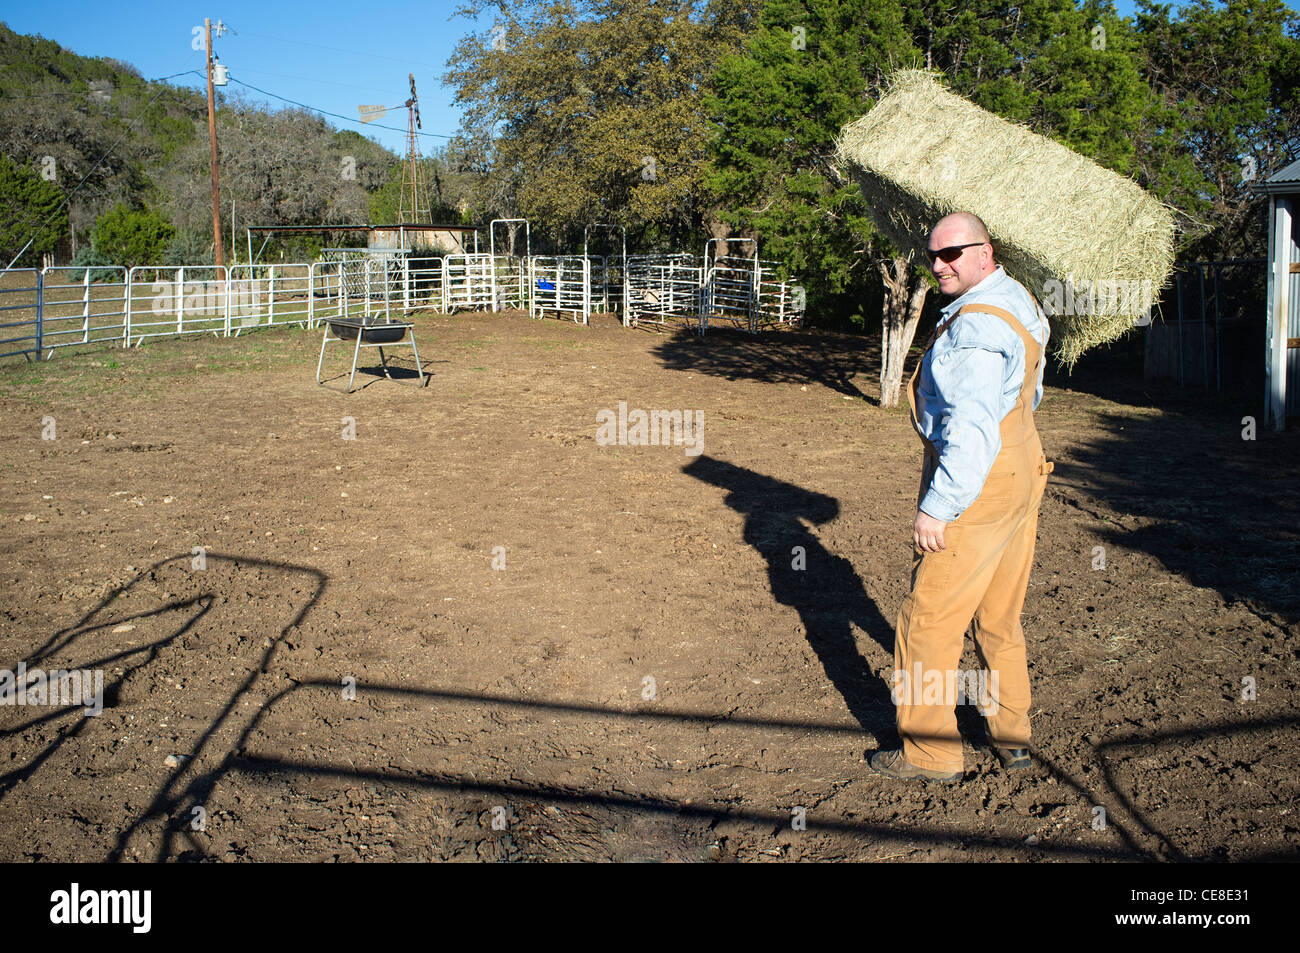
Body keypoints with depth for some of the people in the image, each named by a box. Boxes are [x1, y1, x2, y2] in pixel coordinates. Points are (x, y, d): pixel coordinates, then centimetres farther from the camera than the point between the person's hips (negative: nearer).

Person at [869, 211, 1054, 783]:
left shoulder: (973, 324, -21)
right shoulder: (1017, 302, 11)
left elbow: (972, 429, -27)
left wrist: (938, 506, -25)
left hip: (975, 485, -10)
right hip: (1020, 474, 10)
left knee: (929, 622, 0)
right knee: (999, 617, 20)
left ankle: (931, 753, 9)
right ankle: (1011, 736, 30)